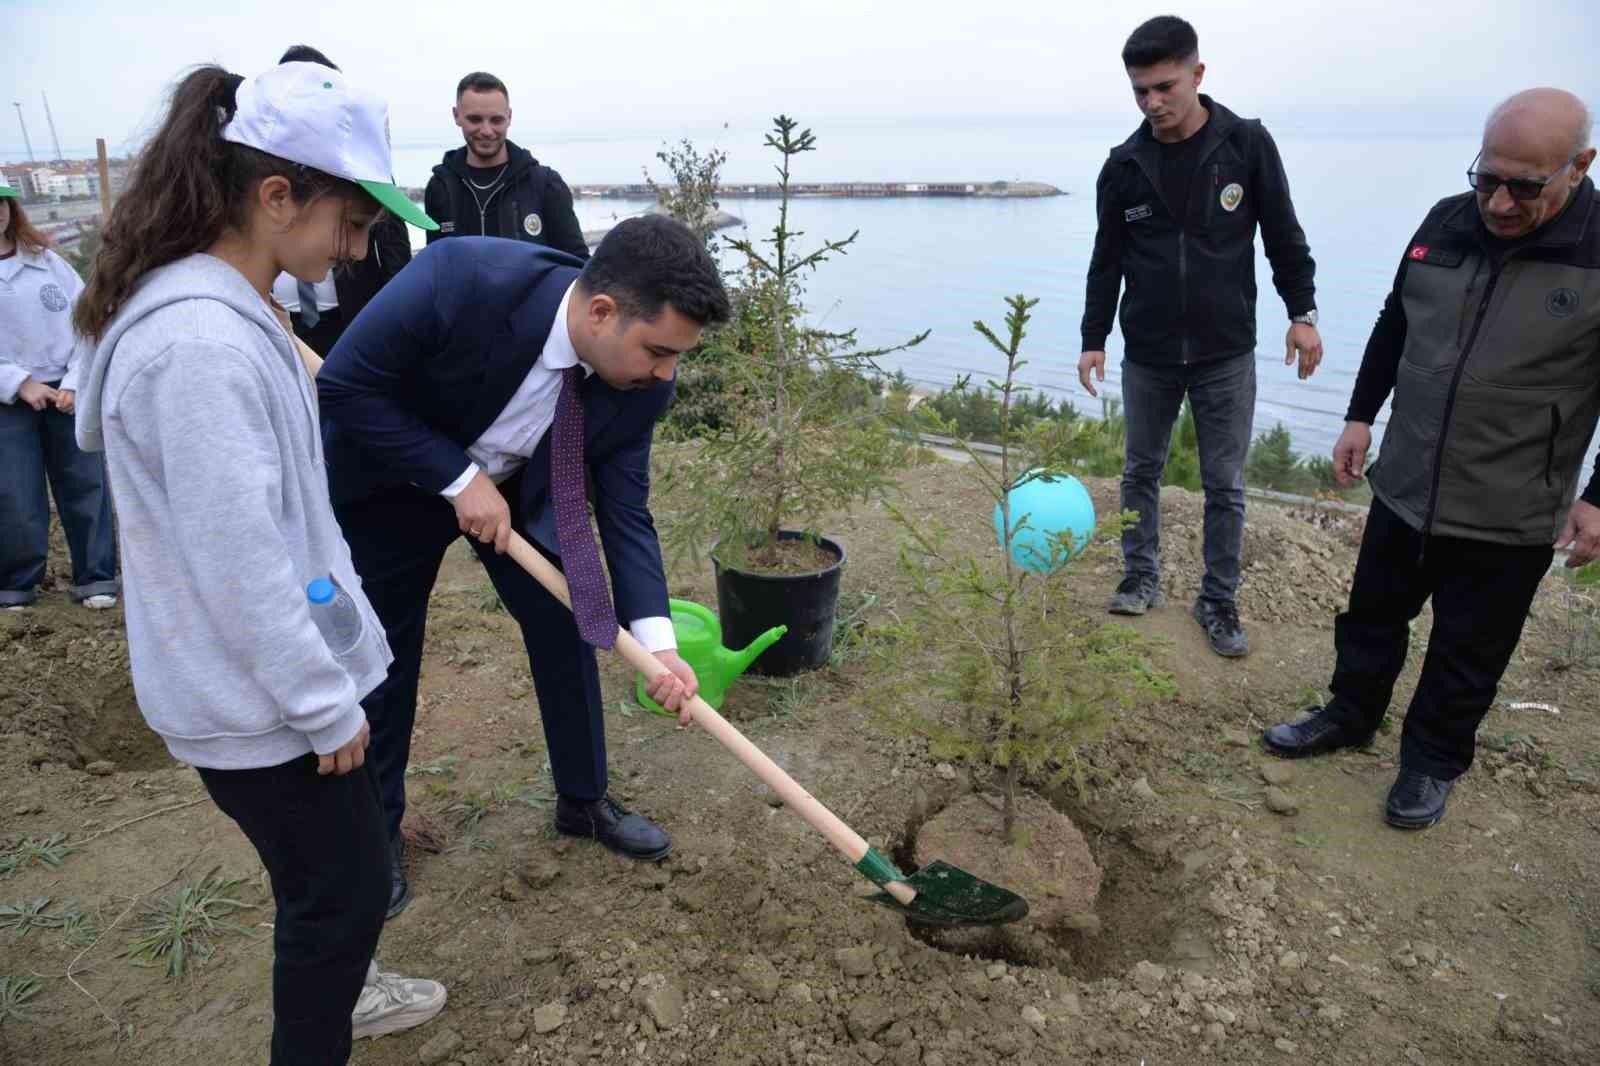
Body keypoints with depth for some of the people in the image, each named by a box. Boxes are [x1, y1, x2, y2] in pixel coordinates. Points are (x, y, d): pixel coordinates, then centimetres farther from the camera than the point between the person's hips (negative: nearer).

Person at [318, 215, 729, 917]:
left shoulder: (640, 383, -23)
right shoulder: (460, 278, -38)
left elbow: (625, 513, -16)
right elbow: (344, 387, -28)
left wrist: (657, 642, -26)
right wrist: (460, 479, -31)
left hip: (519, 490, 4)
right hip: (390, 485, -3)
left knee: (568, 631, 6)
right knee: (382, 663, 7)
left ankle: (582, 802, 29)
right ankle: (377, 831, 31)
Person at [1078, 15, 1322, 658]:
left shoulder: (1247, 144, -5)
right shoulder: (1124, 165, -1)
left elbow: (1284, 238, 2)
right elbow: (1107, 261, 6)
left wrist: (1302, 314, -2)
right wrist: (1093, 338, 2)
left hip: (1226, 355, -1)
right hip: (1147, 356, 2)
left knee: (1225, 485, 5)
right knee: (1141, 471, 12)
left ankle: (1219, 601, 19)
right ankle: (1142, 579, 29)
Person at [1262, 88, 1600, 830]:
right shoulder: (1446, 224, -2)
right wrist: (1361, 415, 10)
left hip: (1507, 518, -4)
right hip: (1403, 489, 4)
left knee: (1468, 652, 12)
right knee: (1373, 614, 20)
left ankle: (1433, 761, 33)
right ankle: (1350, 715, 41)